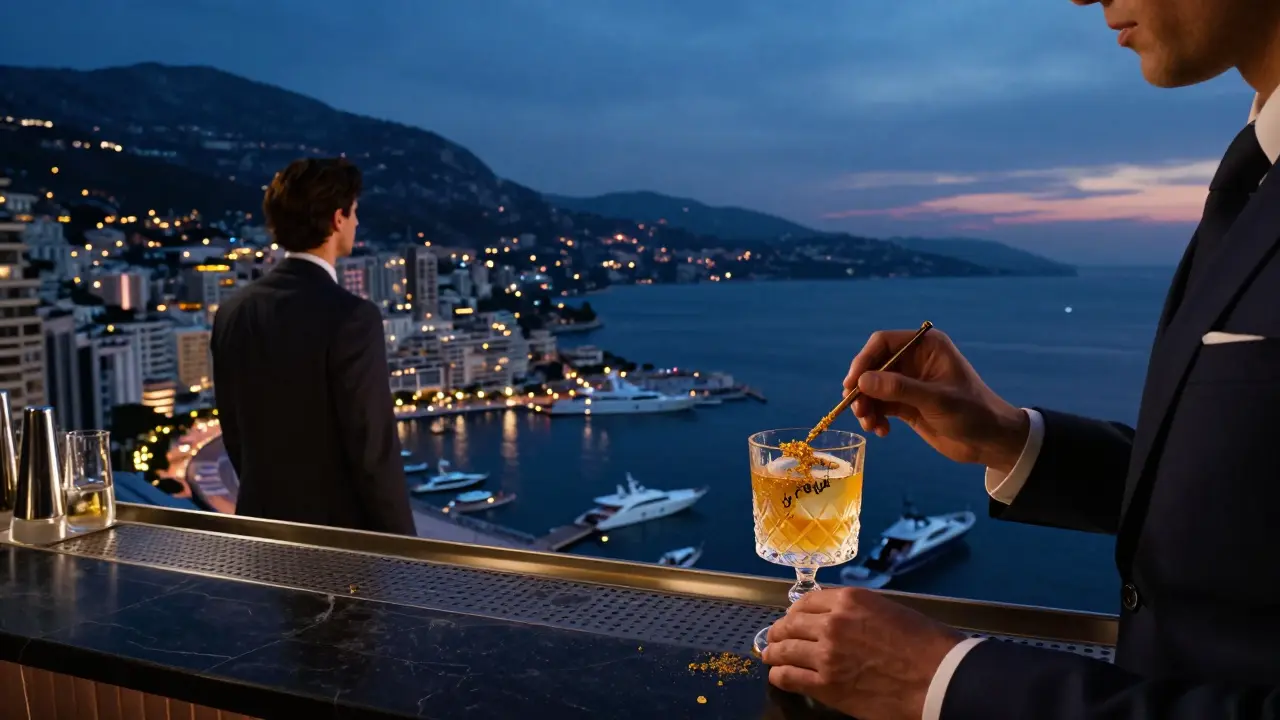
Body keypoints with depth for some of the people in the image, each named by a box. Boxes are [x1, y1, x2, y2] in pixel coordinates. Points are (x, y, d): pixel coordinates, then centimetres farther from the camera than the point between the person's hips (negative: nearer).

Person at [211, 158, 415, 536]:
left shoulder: (233, 313, 1)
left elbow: (234, 434, 10)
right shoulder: (351, 319, -20)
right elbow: (374, 449, -19)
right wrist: (402, 541, -8)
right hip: (339, 530, -7)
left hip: (263, 522, 7)